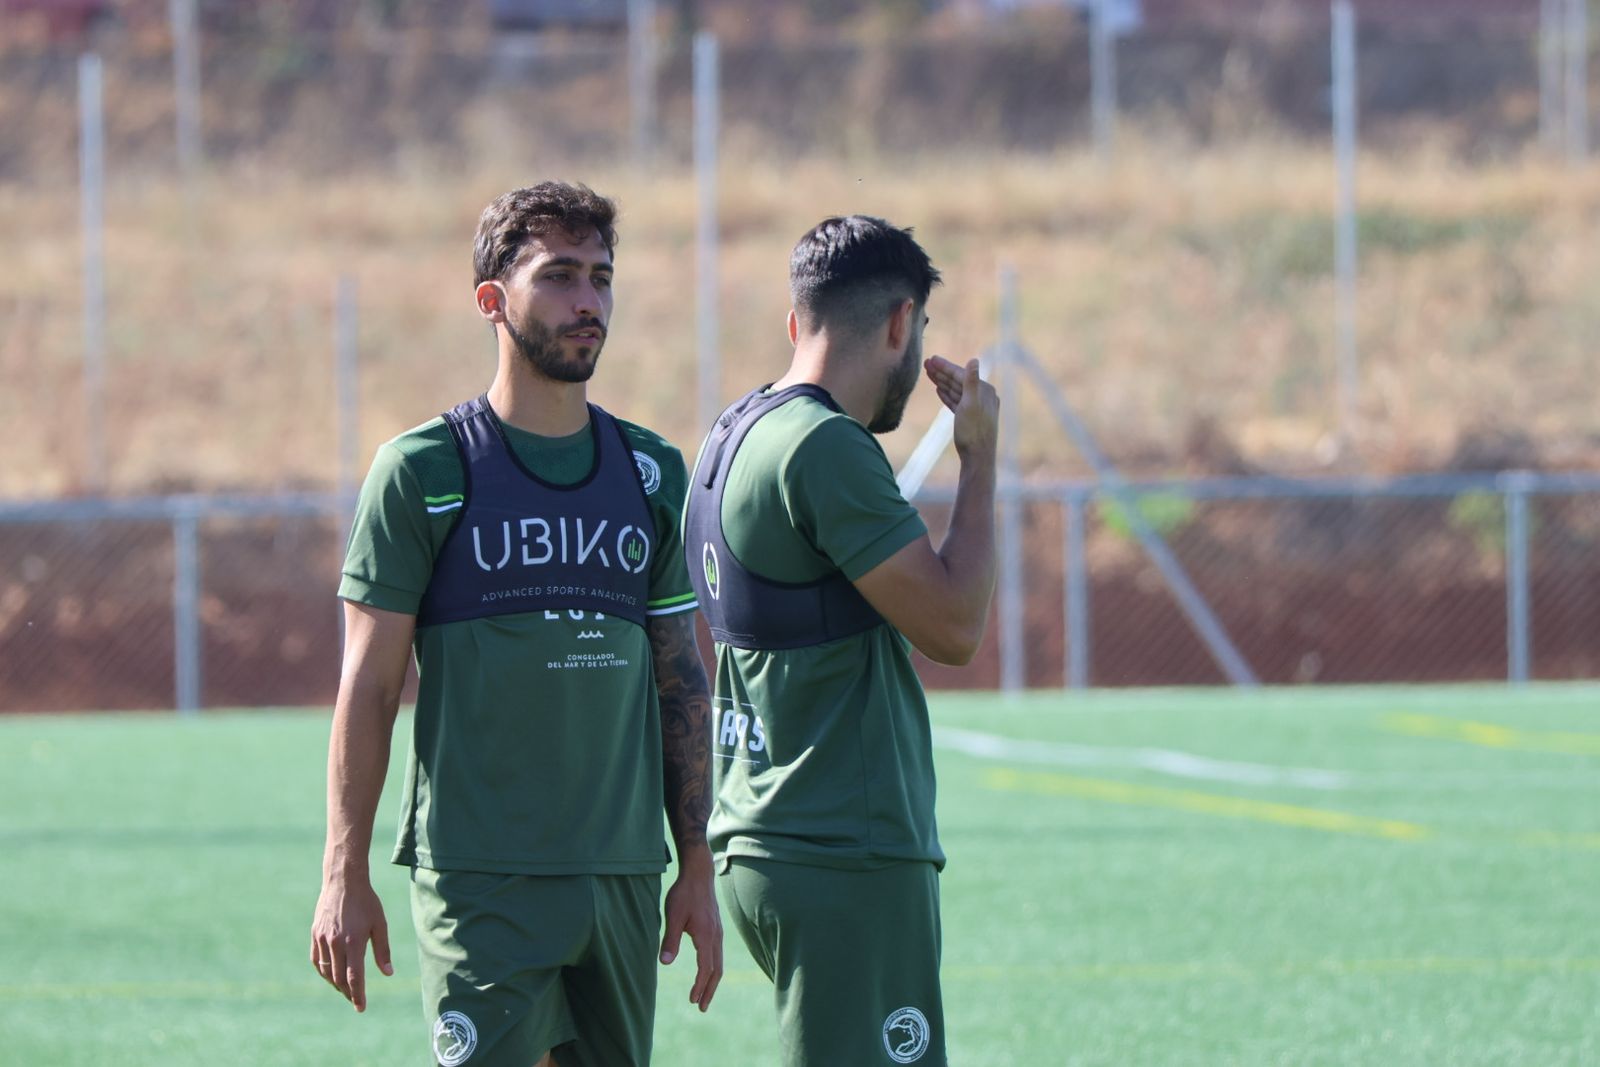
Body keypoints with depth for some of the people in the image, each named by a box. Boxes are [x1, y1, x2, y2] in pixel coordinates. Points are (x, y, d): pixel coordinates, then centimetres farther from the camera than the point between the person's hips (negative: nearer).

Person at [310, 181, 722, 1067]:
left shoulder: (652, 472, 12)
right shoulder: (423, 471, -1)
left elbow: (681, 682, 16)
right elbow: (369, 685, -2)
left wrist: (697, 868, 11)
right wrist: (344, 877, -7)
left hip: (622, 873, 5)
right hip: (480, 881, -5)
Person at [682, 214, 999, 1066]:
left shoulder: (737, 434, 14)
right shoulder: (824, 448, -16)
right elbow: (953, 627, -15)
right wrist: (980, 460, -6)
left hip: (761, 843, 10)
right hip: (845, 859, -10)